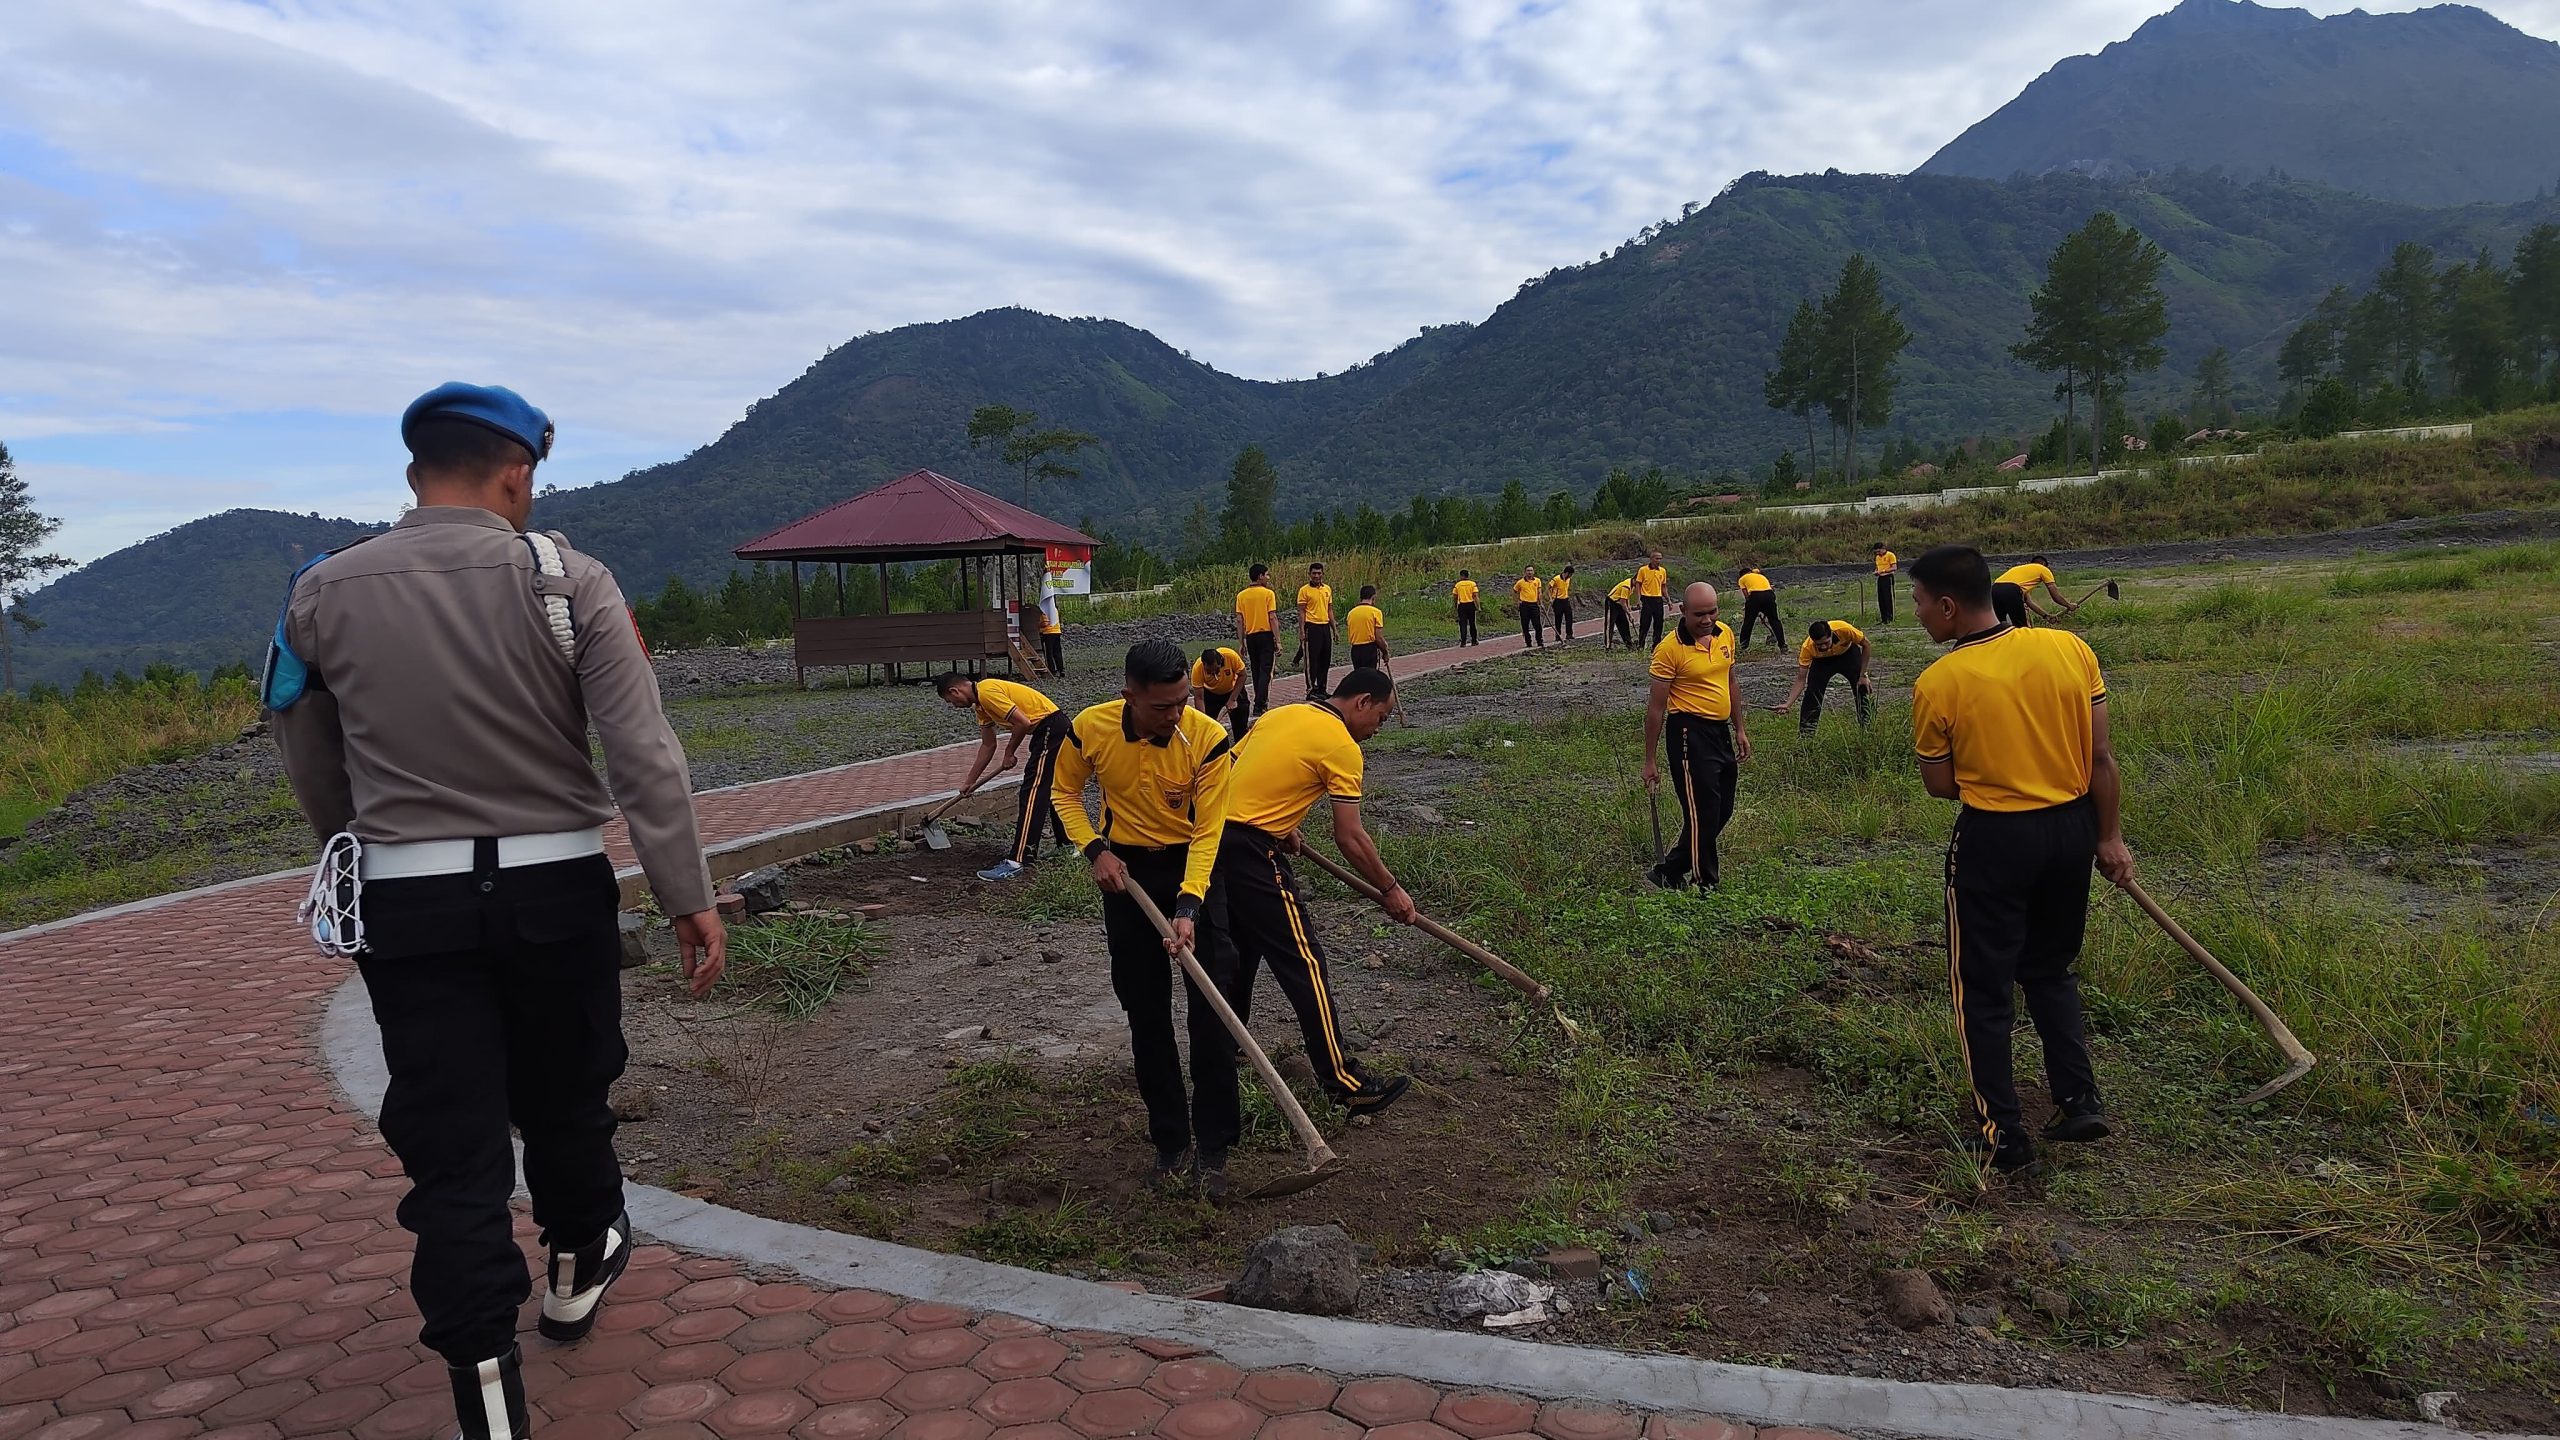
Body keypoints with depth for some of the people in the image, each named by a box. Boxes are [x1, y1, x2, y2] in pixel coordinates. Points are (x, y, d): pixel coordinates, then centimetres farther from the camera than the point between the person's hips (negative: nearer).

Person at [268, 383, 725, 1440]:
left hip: (405, 904, 1)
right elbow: (646, 758, -14)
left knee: (451, 1145, 6)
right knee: (563, 1098, 20)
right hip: (556, 888, -1)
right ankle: (578, 1270, 43)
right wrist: (690, 900, -8)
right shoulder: (568, 580, -9)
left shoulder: (322, 595, 0)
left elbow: (315, 775, 10)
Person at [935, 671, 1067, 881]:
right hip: (1056, 728, 10)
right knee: (1049, 791, 21)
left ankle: (1016, 861, -11)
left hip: (1050, 727, -10)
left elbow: (1023, 722, -22)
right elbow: (988, 746, 22)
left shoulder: (987, 692, -16)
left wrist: (1009, 753, -6)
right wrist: (970, 782, 26)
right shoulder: (981, 703, 15)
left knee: (1032, 793, -11)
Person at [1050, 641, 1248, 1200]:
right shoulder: (1090, 730, -18)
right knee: (1146, 1013, 8)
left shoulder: (1208, 739, -23)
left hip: (1193, 865, -2)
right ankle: (1169, 1139, 21)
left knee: (1212, 1010, -4)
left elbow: (1207, 832, -20)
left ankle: (1213, 1146, 7)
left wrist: (1188, 907, -30)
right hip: (1126, 870, 2)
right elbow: (1064, 791, 2)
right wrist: (1094, 849, -12)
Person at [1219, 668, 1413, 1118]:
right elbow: (1349, 837, -9)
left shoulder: (1280, 714, 15)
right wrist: (1390, 890, 2)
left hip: (1214, 839, 9)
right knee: (1303, 962, -4)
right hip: (1253, 855, -9)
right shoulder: (1342, 747, -8)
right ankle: (1343, 1082, -1)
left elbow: (1236, 772, 21)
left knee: (1240, 951, 25)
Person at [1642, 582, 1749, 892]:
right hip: (1690, 734, -8)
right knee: (1703, 813, -4)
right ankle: (1706, 884, 12)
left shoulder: (1725, 634, 5)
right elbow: (1656, 707, -11)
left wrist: (1740, 729, 19)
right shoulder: (1670, 648, -15)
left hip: (1720, 730, 8)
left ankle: (1668, 873, 24)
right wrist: (1650, 761, -9)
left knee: (1722, 811, 13)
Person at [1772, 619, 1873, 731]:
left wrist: (1863, 675, -20)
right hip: (1822, 661, 0)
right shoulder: (1807, 648, -35)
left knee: (1863, 689, -10)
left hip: (1848, 654, 0)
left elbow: (1866, 646, -20)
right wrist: (1787, 704, -39)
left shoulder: (1844, 629, -40)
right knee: (1812, 692, -15)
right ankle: (1805, 733, -3)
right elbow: (1801, 680, -28)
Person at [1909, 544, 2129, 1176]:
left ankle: (2002, 1134, 14)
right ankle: (2080, 1101, 23)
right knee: (2051, 969, 25)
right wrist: (2110, 837, 9)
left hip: (1993, 839, -5)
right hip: (2073, 827, 5)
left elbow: (1940, 785, -5)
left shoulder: (1937, 684, -15)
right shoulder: (2070, 648, -5)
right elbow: (2102, 758, -1)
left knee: (1983, 988, 9)